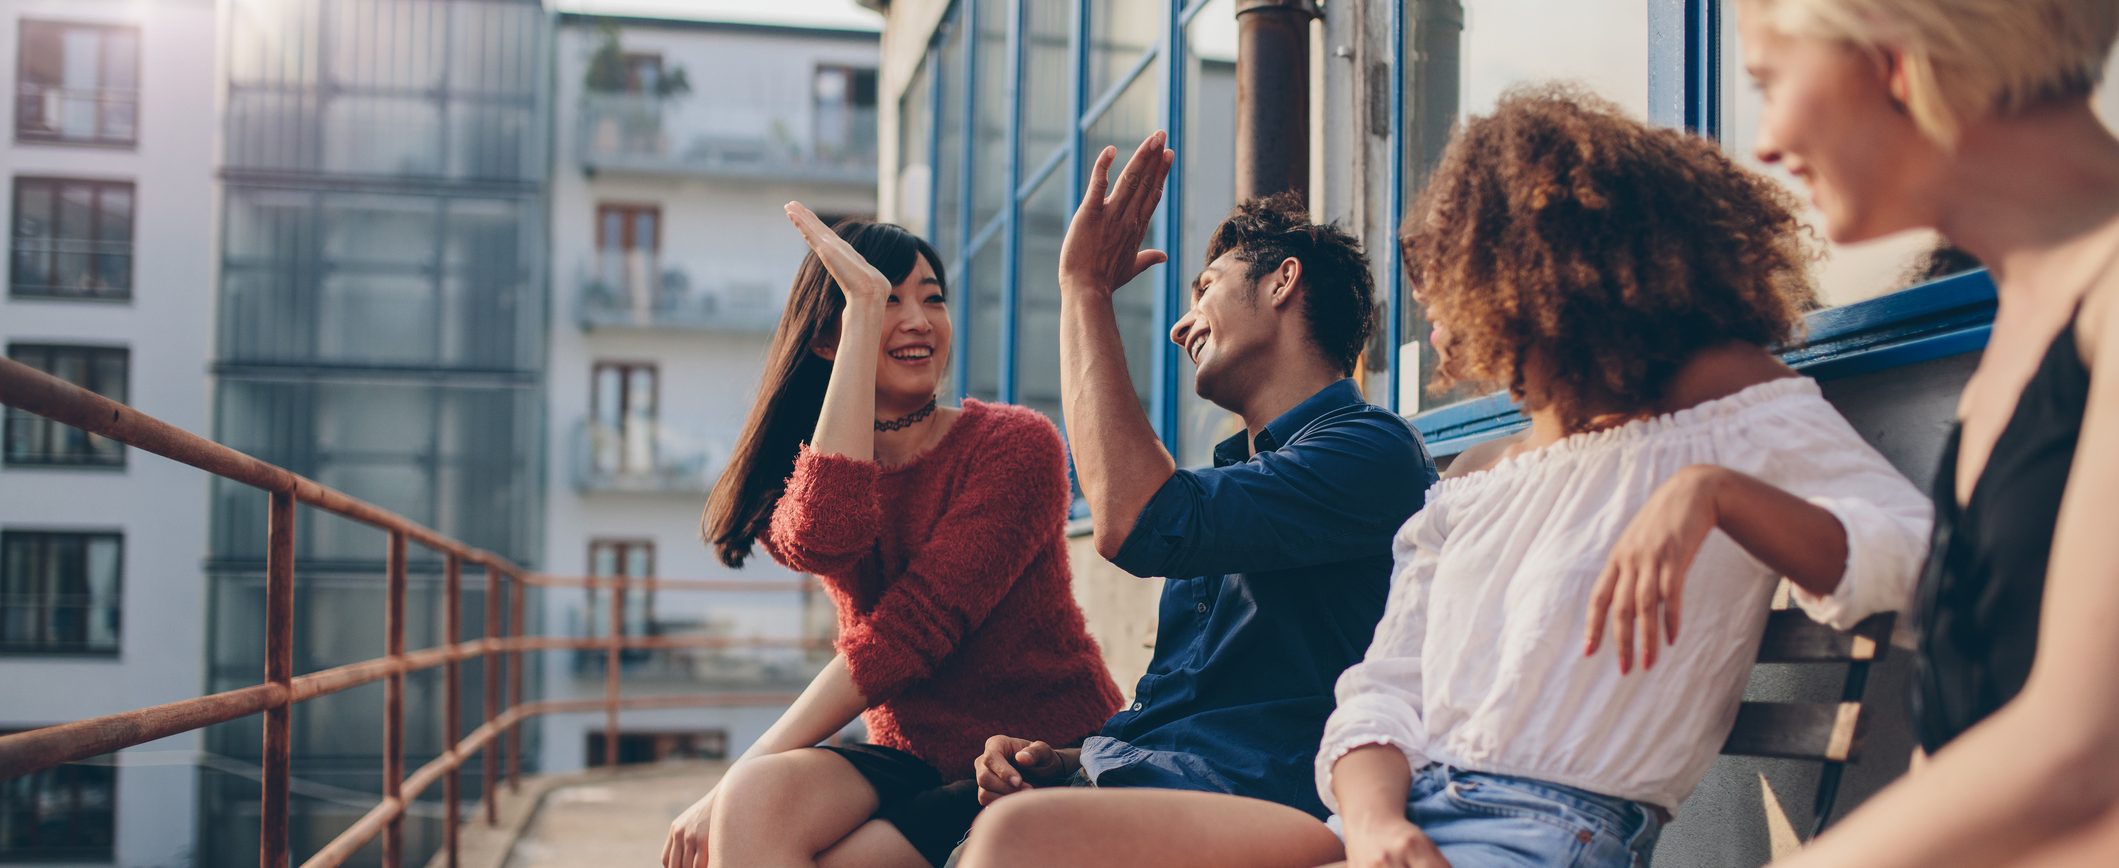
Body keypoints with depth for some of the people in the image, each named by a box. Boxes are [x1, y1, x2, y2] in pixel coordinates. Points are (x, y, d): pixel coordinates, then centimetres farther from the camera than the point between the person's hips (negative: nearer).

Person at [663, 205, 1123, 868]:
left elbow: (911, 627, -18)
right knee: (757, 803, -29)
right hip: (912, 762, 4)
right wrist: (866, 305, -18)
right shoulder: (795, 474, 5)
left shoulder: (1016, 443, -7)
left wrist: (738, 779, -22)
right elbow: (823, 540, -22)